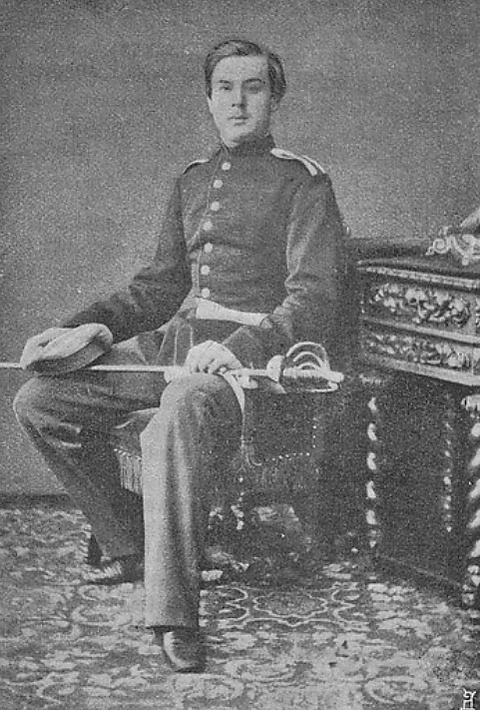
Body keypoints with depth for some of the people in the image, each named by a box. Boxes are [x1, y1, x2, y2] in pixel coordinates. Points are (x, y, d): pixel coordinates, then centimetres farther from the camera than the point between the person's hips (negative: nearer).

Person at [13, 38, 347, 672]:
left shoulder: (303, 182, 0)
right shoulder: (192, 179, 21)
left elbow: (314, 297, -10)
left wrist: (239, 347, -27)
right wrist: (80, 328, 12)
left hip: (255, 349, -7)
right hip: (176, 338, 8)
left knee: (173, 428, -39)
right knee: (39, 400, -3)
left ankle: (173, 610, -29)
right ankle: (127, 543, 8)